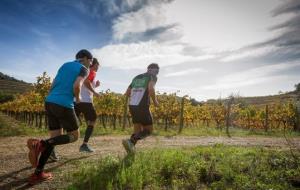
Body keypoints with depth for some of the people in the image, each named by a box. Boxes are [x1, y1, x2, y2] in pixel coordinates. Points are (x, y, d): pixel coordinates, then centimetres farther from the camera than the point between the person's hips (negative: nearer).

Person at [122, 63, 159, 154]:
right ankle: (130, 141, -14)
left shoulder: (136, 77, 22)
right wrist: (155, 101, -3)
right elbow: (151, 88, -19)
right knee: (149, 130, 7)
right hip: (142, 106, -6)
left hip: (132, 106, 7)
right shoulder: (153, 77, 3)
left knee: (138, 130, 17)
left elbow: (127, 93, 20)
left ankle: (131, 147, -3)